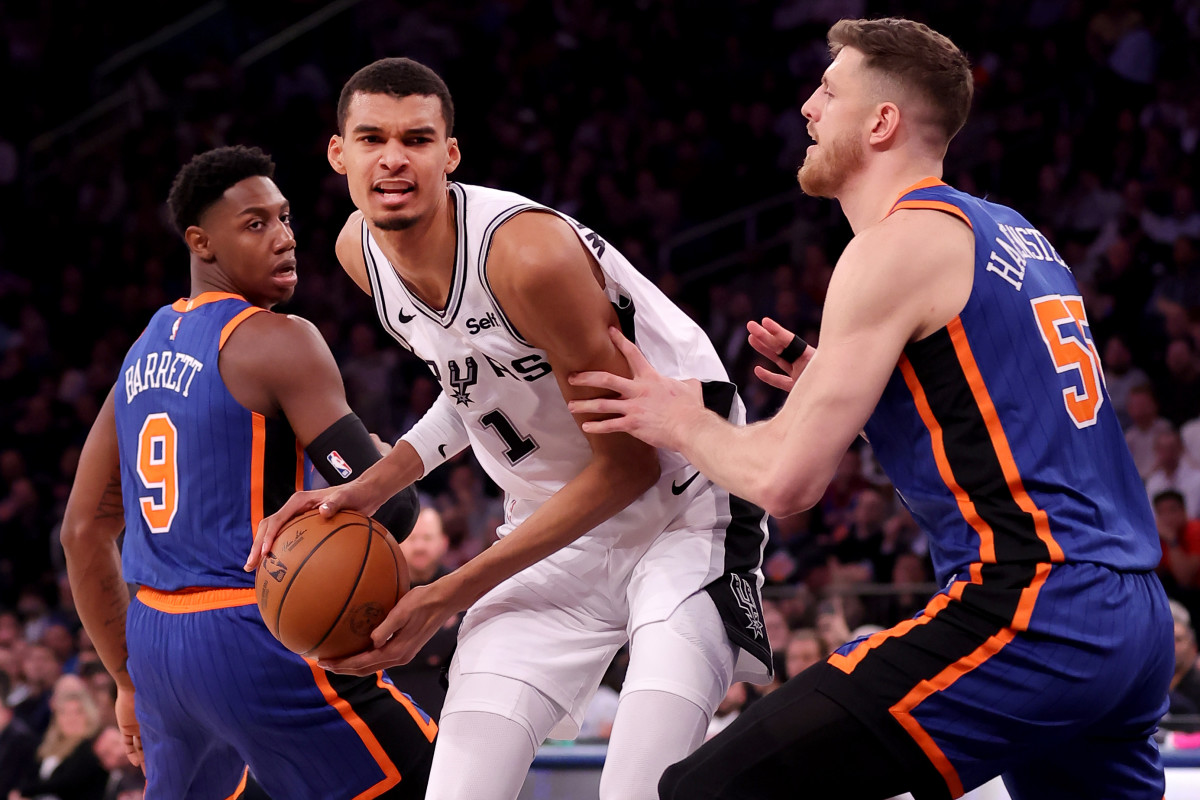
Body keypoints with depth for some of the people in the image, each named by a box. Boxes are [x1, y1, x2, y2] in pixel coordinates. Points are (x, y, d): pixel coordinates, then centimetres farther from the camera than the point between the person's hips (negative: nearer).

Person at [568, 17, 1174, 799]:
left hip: (1028, 616, -10)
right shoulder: (1012, 234, 19)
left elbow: (786, 480, -10)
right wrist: (836, 386, 21)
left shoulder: (898, 243, -7)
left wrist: (681, 421, 8)